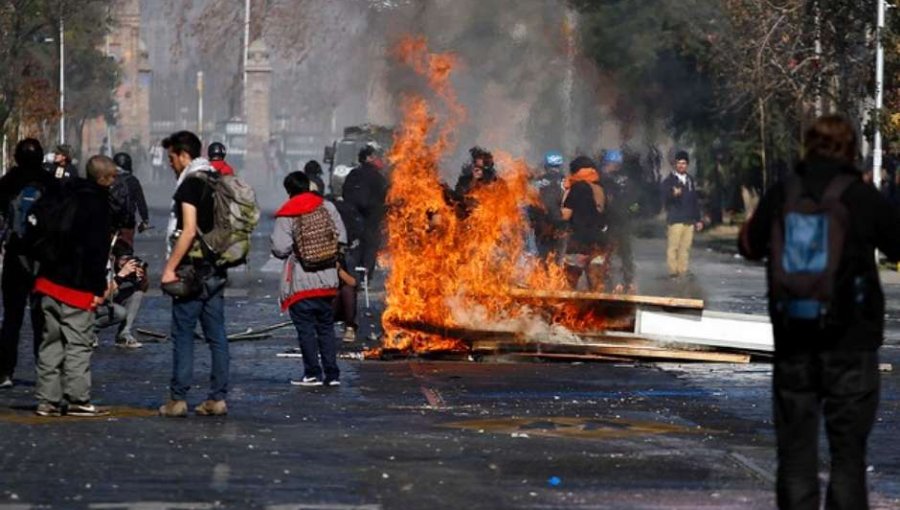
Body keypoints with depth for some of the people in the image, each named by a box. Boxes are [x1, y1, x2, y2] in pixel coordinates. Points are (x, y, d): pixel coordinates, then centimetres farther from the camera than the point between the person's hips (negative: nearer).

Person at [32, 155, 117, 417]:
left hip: (49, 280, 8)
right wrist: (99, 288, -14)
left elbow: (42, 232, 20)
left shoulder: (65, 196, 14)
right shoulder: (98, 203, -11)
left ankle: (47, 400, 12)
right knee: (78, 343, -2)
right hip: (77, 286, -8)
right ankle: (78, 400, -2)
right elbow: (97, 249, -16)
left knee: (51, 341, 11)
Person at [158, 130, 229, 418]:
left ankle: (177, 399, -4)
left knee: (183, 334, -4)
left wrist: (170, 267, -17)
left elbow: (188, 231, -19)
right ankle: (218, 399, 8)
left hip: (193, 269, -8)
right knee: (216, 335, 7)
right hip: (216, 271, 8)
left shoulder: (190, 184, -12)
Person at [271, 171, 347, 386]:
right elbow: (342, 239, 1)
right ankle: (332, 374, 10)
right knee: (326, 327, 12)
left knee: (305, 328, 2)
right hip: (327, 280, 4)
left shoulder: (286, 216, -10)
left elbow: (280, 249, -15)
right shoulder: (327, 207, 1)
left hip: (300, 282, -4)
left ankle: (313, 373, 0)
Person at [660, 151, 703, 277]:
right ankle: (673, 271, -6)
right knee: (673, 247, -9)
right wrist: (673, 194, -38)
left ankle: (683, 271, 6)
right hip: (675, 219, -5)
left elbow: (695, 201, 22)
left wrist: (698, 219, 19)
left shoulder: (691, 181, 18)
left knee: (685, 247, 2)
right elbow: (664, 196, -16)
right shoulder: (669, 181, 1)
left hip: (689, 220, 5)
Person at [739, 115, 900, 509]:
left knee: (795, 451, 9)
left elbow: (750, 246, 15)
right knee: (848, 453, 1)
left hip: (793, 343, 3)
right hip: (851, 344, -3)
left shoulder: (781, 195, 0)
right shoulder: (862, 197, -9)